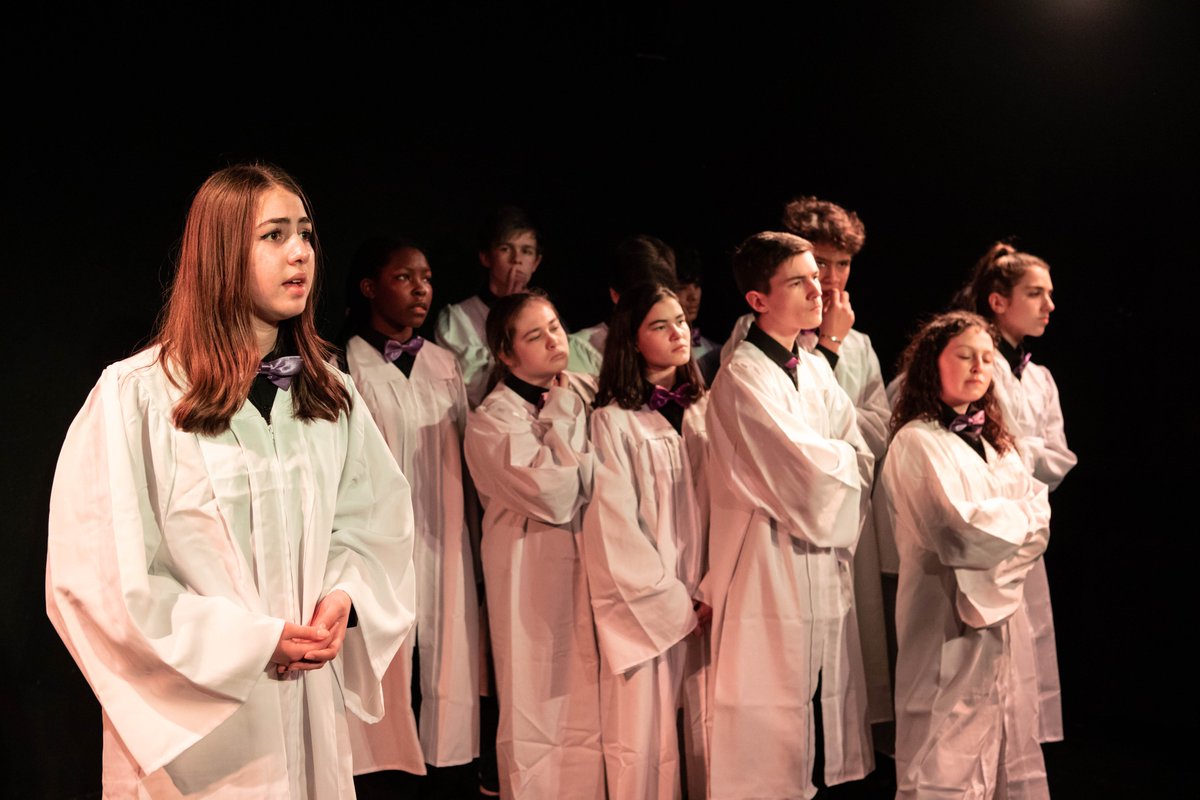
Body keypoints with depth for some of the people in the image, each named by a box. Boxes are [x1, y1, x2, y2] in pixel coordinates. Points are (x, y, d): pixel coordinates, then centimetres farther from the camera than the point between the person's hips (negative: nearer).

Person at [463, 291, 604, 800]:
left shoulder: (587, 392, 6)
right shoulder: (492, 420, -9)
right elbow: (554, 497, -19)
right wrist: (565, 416, -12)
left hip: (592, 567, 5)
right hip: (537, 580, -5)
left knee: (591, 699, 10)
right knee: (541, 706, 2)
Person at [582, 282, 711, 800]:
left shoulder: (703, 411, 10)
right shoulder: (613, 422, -6)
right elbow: (615, 530, -9)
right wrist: (675, 604, -9)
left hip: (706, 606, 5)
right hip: (646, 609, -4)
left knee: (708, 733, 7)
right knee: (644, 742, -1)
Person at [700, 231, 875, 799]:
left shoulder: (815, 368, 11)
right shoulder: (742, 379, -14)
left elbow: (861, 463, 7)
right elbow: (810, 470, -19)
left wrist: (833, 461, -10)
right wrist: (842, 457, 0)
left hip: (825, 563, 8)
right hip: (770, 567, -8)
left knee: (826, 700, 12)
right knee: (768, 728, -1)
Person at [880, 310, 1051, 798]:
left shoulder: (992, 440, 15)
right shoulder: (917, 442, -11)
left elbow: (1039, 509, 5)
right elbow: (958, 529, -21)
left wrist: (996, 520, -13)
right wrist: (1020, 515, -6)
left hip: (1003, 609, 8)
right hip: (950, 617, -8)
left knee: (1009, 743, 13)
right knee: (950, 755, -3)